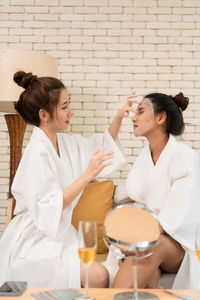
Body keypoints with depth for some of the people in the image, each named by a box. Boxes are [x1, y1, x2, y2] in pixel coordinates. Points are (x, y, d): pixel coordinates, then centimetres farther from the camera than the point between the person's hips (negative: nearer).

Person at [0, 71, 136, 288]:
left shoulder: (64, 143, 7)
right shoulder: (37, 152, -19)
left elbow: (103, 146, 23)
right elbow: (48, 209, -25)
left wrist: (118, 118, 8)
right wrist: (87, 174, -28)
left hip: (57, 234, 8)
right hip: (34, 244, -8)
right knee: (98, 276, -21)